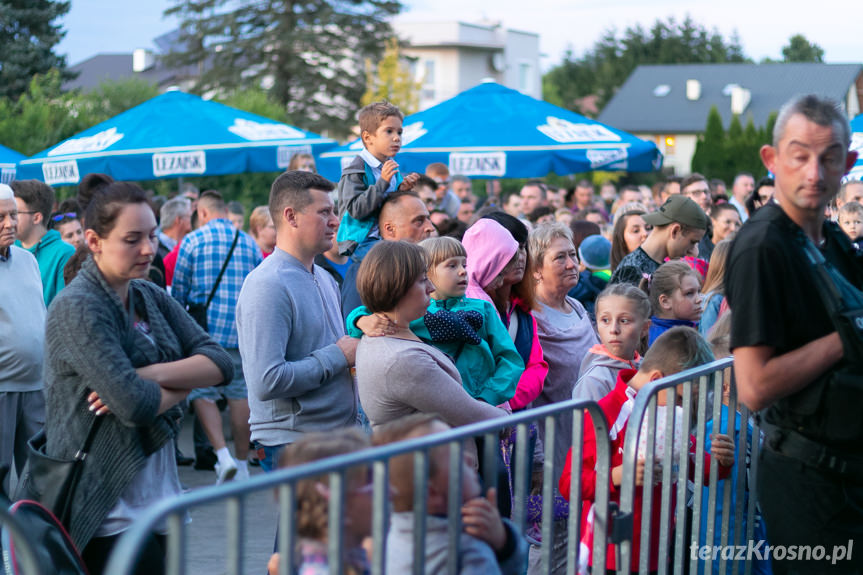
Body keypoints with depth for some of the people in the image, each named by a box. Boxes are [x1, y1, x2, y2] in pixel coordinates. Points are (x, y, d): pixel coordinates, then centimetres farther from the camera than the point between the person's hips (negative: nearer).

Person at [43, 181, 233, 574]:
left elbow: (221, 364, -1)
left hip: (157, 495, 7)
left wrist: (147, 375, -15)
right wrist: (183, 383, -4)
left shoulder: (150, 297, 10)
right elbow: (136, 406, -23)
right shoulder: (77, 308, -13)